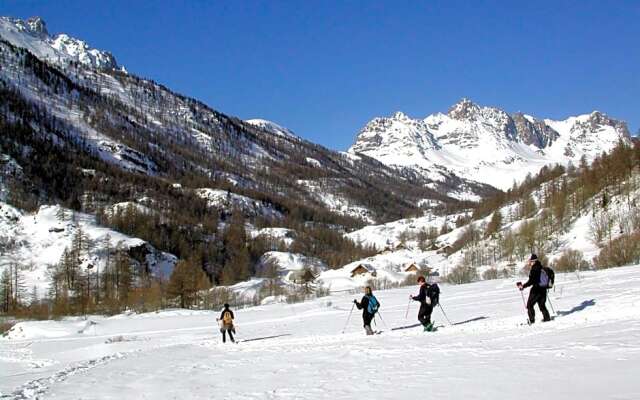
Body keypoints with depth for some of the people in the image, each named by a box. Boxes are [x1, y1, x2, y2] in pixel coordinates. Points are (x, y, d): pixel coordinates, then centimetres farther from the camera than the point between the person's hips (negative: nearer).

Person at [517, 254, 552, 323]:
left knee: (529, 305, 4)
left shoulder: (534, 270, -17)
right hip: (543, 290, 7)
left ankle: (532, 320, -1)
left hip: (536, 290, -7)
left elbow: (531, 281, -21)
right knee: (542, 305, 20)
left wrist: (523, 286, -14)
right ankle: (547, 317, 17)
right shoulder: (543, 268, 7)